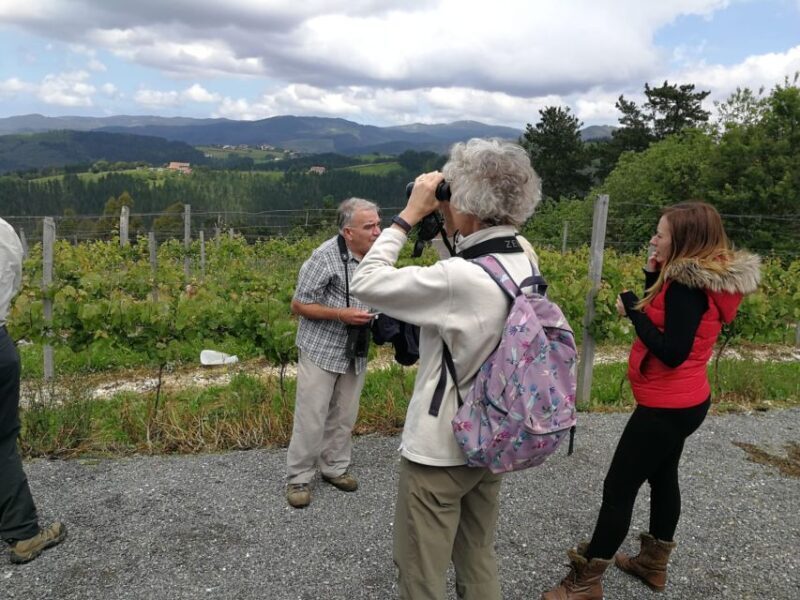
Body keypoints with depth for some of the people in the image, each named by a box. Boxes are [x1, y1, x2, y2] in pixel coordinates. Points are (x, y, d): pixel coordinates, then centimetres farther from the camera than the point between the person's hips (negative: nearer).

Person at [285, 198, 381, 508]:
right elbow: (298, 305, -15)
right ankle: (299, 478, 18)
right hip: (321, 351, -5)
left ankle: (335, 467, 33)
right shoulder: (326, 257, -21)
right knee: (311, 418, 2)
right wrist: (342, 315, -23)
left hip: (356, 352, 6)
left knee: (344, 416, 16)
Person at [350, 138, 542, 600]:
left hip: (440, 449, -8)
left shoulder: (459, 279, -29)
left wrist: (410, 214, -15)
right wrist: (452, 227, 0)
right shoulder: (524, 258, -4)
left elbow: (366, 283, -21)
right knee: (479, 562, 24)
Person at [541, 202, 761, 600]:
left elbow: (672, 353, -29)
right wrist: (653, 277, -2)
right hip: (684, 402, 10)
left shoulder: (687, 285, -25)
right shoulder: (706, 277, 4)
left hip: (667, 407, -10)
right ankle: (654, 562, 41)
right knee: (662, 477, 23)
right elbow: (666, 323, 11)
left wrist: (632, 309, -21)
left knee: (618, 489, -1)